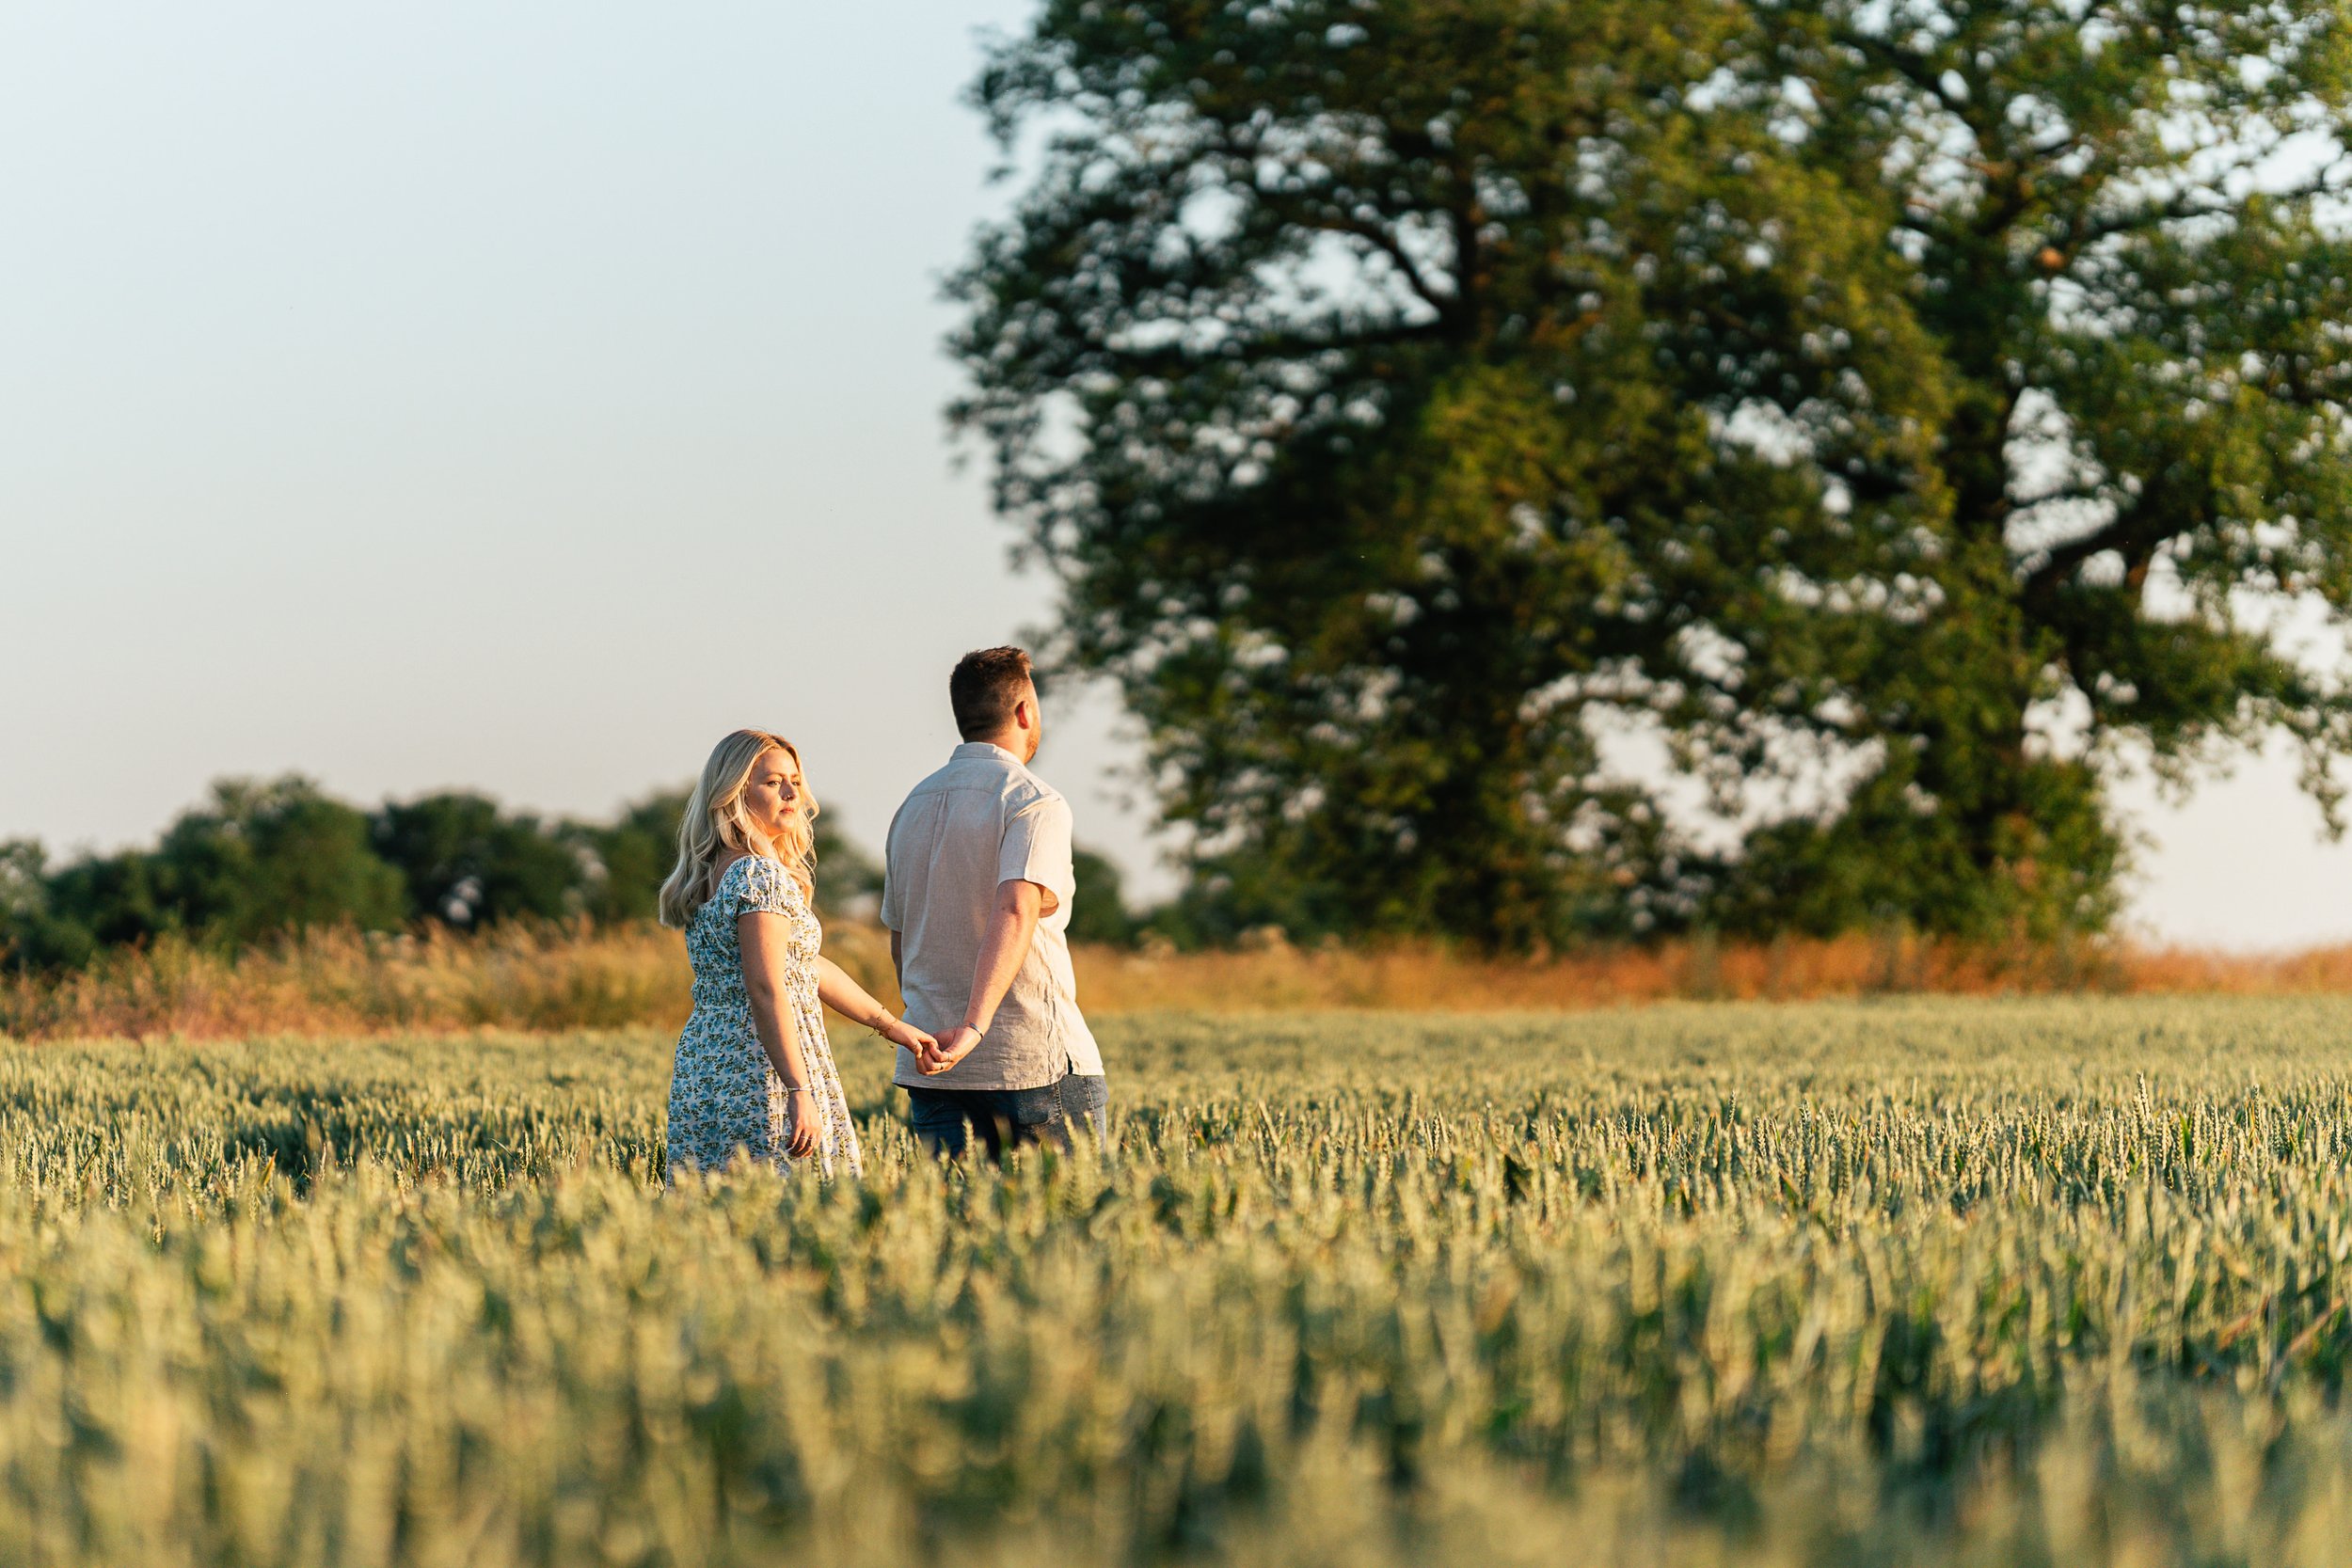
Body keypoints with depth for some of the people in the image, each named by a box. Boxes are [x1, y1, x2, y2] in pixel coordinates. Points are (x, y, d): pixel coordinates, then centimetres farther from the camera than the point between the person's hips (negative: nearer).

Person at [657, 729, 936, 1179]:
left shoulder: (714, 873, 17)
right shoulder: (761, 876, -13)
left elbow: (805, 964, 24)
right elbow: (766, 990, -21)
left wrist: (889, 1024, 28)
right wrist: (799, 1091, -26)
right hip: (762, 1070, -10)